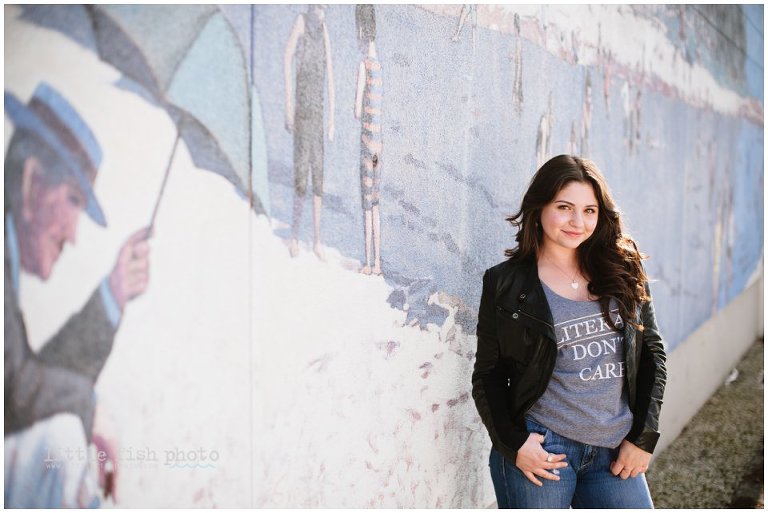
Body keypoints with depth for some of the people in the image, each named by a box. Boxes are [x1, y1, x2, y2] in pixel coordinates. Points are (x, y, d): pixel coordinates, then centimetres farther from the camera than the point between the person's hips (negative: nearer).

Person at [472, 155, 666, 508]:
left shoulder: (623, 273, 5)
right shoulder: (505, 283, -2)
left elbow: (652, 353, 9)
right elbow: (488, 376, 2)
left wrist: (643, 436, 2)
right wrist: (513, 443, -9)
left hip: (615, 453, 3)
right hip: (541, 450, -2)